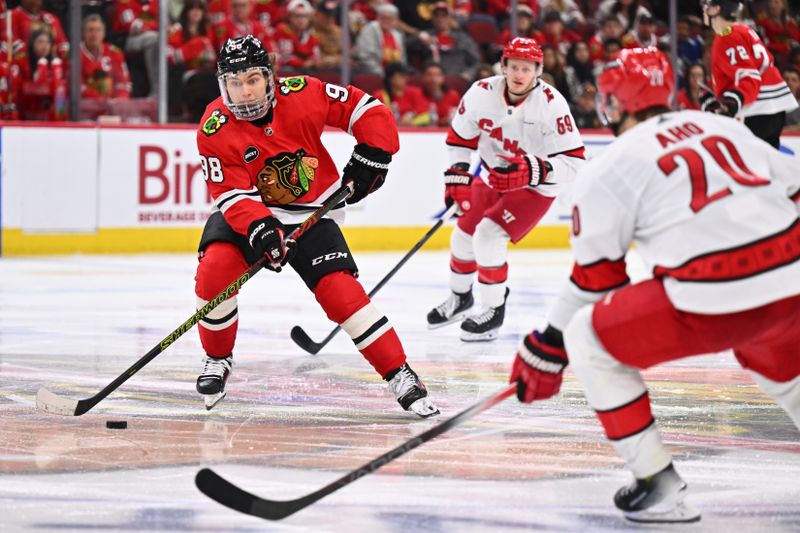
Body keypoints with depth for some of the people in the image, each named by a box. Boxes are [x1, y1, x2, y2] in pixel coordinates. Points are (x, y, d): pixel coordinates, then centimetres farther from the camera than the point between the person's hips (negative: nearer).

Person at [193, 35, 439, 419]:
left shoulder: (302, 95, -19)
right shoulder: (215, 130, -19)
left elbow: (365, 110, -9)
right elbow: (232, 194, -22)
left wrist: (371, 156, -17)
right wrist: (257, 226, -39)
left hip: (311, 213, -1)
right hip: (247, 212, 1)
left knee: (340, 291, -16)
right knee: (215, 268, -24)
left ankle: (401, 376, -10)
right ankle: (217, 359, 2)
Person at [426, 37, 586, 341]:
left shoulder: (551, 104, -29)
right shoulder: (482, 93, -17)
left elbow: (573, 161, -29)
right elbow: (459, 137, 1)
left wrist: (531, 170, -42)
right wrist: (457, 177, -9)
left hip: (535, 188, -5)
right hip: (493, 178, 5)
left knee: (488, 236, -20)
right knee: (464, 235, 11)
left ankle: (494, 311, -2)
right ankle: (460, 297, 41)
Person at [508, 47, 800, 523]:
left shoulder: (609, 169, 6)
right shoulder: (722, 126, 20)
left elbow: (596, 279, 9)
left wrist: (546, 351, 20)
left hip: (713, 301, -6)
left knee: (588, 339, 12)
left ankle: (659, 486, 8)